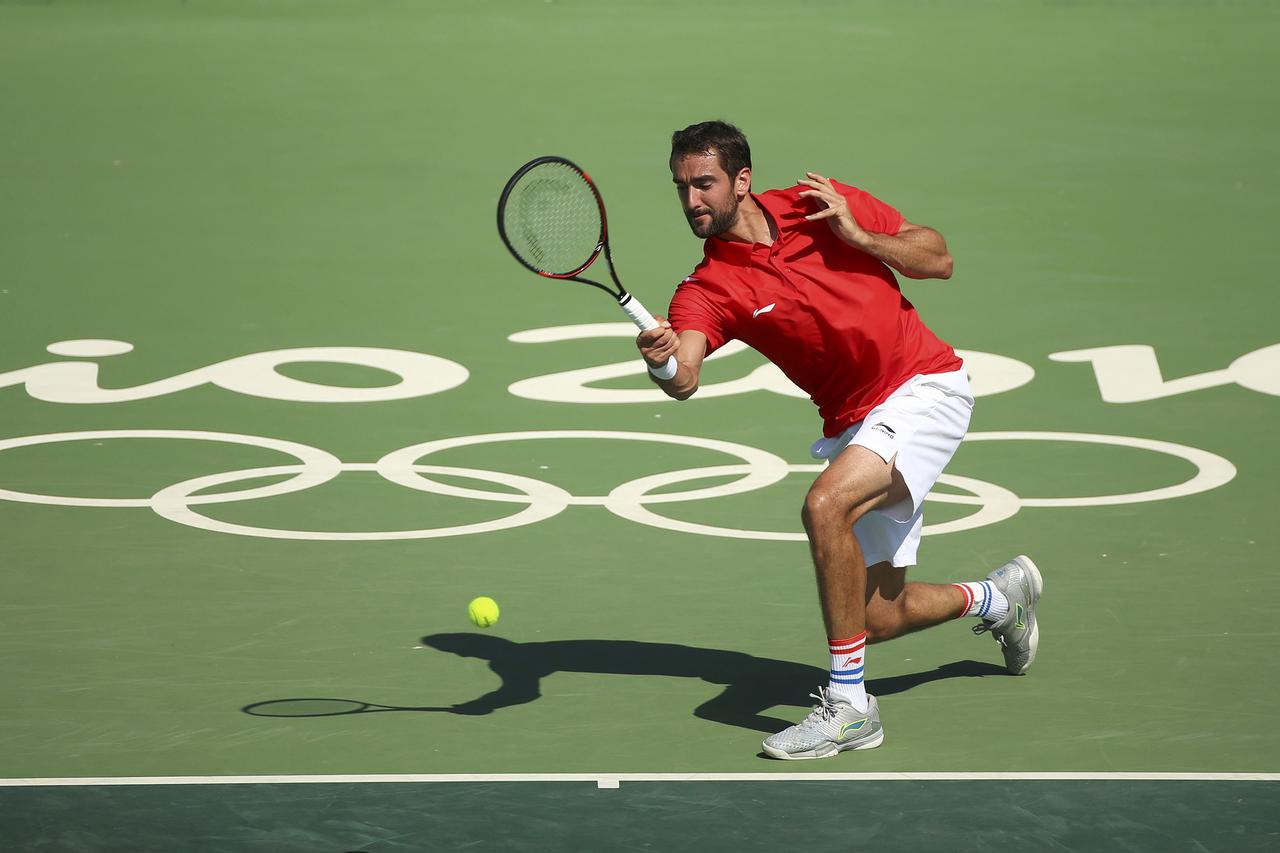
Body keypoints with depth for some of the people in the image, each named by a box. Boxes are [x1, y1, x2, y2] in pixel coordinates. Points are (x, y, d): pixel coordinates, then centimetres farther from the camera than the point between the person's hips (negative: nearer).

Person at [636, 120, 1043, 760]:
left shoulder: (825, 205, -6)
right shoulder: (708, 289, -7)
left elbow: (938, 259, -1)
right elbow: (685, 379, -27)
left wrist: (856, 234, -15)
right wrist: (663, 364, -50)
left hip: (926, 388, -5)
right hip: (853, 424, 5)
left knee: (826, 505, -30)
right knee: (878, 618, 7)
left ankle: (847, 704, -21)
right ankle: (999, 597, 40)